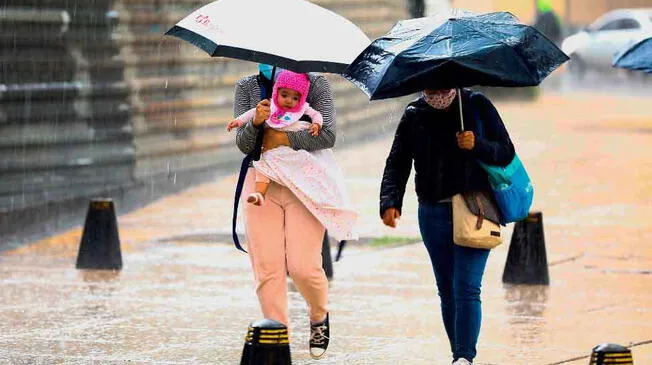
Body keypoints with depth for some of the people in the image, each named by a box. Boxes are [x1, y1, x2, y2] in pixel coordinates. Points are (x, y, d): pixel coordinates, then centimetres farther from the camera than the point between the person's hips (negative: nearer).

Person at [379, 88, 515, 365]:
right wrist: (390, 202, -12)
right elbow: (397, 163, 3)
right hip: (433, 214, 4)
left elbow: (506, 153, 0)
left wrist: (478, 145, -20)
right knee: (447, 290, 8)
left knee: (466, 287, -14)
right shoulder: (414, 115, 7)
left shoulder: (477, 106, 1)